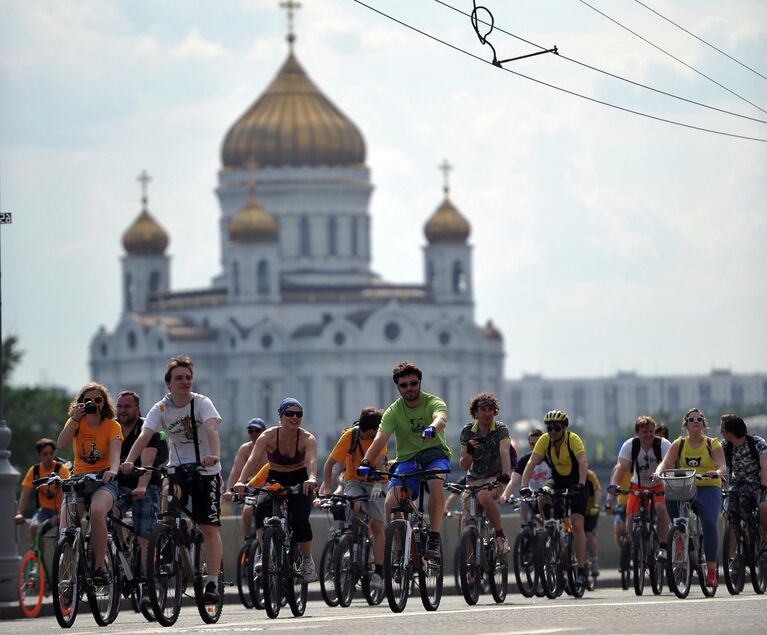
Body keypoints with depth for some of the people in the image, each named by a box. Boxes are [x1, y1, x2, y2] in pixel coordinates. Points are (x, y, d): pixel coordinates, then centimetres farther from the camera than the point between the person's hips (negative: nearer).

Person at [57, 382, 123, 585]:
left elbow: (115, 452, -17)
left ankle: (100, 567, -28)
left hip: (103, 480, -3)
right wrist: (75, 419, -21)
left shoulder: (112, 426, 0)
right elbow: (61, 443, -11)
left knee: (97, 511, -35)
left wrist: (113, 470, -39)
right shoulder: (77, 422, 7)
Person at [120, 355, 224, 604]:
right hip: (176, 469, 2)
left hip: (205, 470, -2)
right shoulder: (161, 408, -6)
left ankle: (213, 583, -3)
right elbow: (145, 435, -20)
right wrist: (129, 461, -38)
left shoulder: (201, 403, -12)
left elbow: (211, 429, -30)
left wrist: (214, 455, -50)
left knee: (209, 527, -6)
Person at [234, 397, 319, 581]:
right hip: (275, 481, 1)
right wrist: (241, 481, -47)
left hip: (299, 483, -1)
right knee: (262, 507, -32)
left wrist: (312, 478, -58)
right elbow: (253, 459, -29)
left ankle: (308, 561, -1)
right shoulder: (269, 436, -15)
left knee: (299, 519, -25)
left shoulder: (307, 438, -16)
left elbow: (311, 460, -35)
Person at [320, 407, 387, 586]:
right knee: (352, 506, -33)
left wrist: (377, 484, -42)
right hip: (354, 481, 0)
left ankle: (379, 572, -10)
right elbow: (330, 463, -14)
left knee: (377, 525, -10)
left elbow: (379, 461, -28)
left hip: (374, 483, 0)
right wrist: (327, 487, -26)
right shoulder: (349, 436, -17)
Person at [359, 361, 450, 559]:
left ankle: (434, 538, -30)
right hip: (407, 459, 2)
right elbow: (380, 439, -15)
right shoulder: (393, 411, -3)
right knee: (391, 503, -21)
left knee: (436, 482, -37)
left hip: (434, 455, -2)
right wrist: (366, 462, -33)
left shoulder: (433, 402, -9)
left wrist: (432, 429, -58)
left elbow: (441, 418, -33)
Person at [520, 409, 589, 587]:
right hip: (557, 480, 4)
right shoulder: (544, 440, -15)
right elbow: (531, 463, -22)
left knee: (577, 524, -14)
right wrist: (524, 486, -36)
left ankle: (581, 569, -14)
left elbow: (583, 462, -37)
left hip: (575, 481, -4)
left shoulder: (573, 439, -24)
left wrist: (581, 484, -52)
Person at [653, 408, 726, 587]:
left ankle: (712, 570, -23)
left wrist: (717, 473, -33)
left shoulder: (712, 444, 5)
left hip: (709, 489, -2)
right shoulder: (679, 444, 11)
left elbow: (722, 467, -9)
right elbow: (666, 462, -3)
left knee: (709, 523, -24)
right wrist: (658, 472, -26)